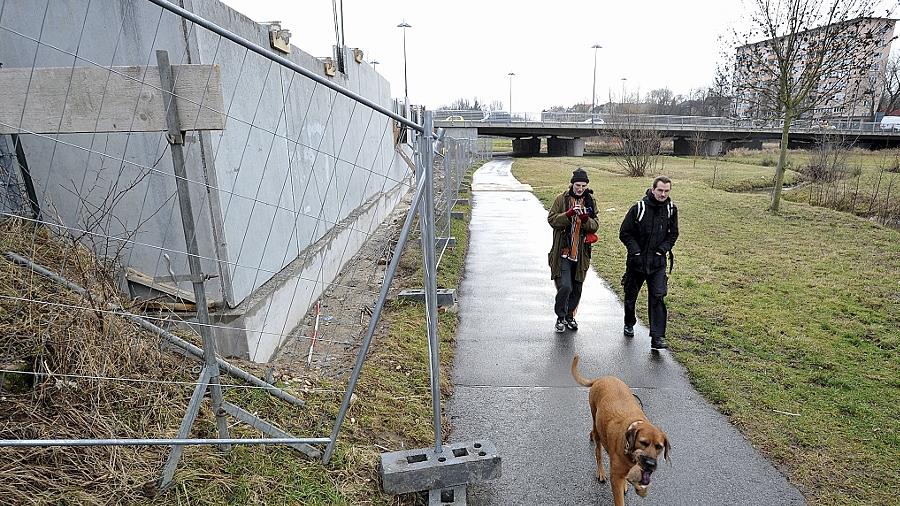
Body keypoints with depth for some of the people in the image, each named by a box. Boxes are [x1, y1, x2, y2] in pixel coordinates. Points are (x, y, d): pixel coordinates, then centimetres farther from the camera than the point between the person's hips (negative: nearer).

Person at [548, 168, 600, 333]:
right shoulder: (561, 199, -1)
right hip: (562, 252, -4)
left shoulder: (590, 201, 7)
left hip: (581, 253, 4)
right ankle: (561, 317, 9)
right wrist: (568, 214, -23)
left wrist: (586, 219, -17)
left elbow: (595, 226, 5)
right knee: (565, 287, -13)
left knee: (577, 288, 12)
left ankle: (570, 316, 32)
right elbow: (551, 219, -8)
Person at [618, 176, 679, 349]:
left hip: (658, 263, 1)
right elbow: (624, 233, -6)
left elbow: (673, 234, 11)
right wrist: (635, 251, -13)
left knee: (657, 297, -8)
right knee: (631, 294, 14)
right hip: (636, 261, -1)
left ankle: (657, 337, -6)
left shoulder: (671, 209, 0)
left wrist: (663, 249, -4)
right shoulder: (638, 208, -11)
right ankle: (629, 324, 39)